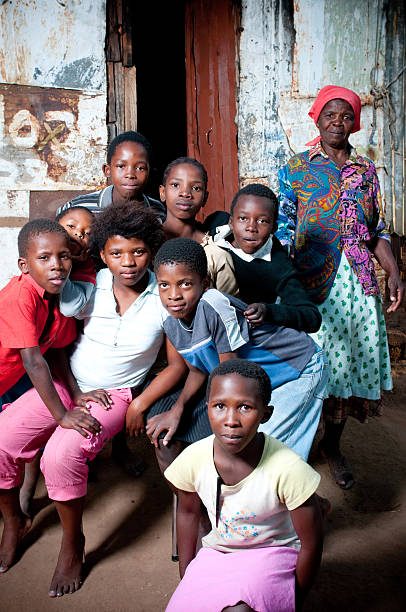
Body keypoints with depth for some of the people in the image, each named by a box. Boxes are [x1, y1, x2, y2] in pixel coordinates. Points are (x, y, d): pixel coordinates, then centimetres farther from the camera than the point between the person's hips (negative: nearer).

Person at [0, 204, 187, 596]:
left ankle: (72, 542, 1)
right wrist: (71, 401, -3)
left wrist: (140, 405, -9)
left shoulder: (164, 299, -11)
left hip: (116, 395, -3)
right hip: (65, 384, 3)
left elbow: (177, 365, -3)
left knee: (61, 456, -27)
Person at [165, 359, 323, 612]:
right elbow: (188, 511, 5)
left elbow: (312, 543, -13)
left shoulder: (288, 468, -29)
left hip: (272, 553, -4)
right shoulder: (193, 460, -18)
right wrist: (186, 581, 10)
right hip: (216, 552, 4)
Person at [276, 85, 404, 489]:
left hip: (358, 285, 4)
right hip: (312, 287, -3)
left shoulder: (365, 170, 13)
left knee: (351, 363, 8)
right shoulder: (296, 169, 4)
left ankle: (332, 445, 29)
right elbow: (282, 229, -1)